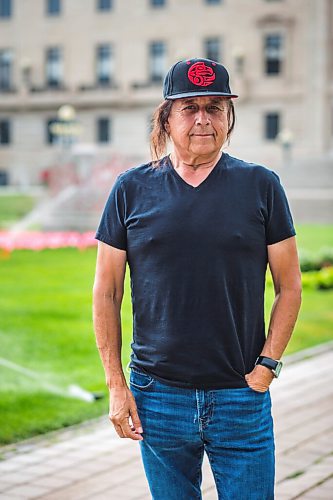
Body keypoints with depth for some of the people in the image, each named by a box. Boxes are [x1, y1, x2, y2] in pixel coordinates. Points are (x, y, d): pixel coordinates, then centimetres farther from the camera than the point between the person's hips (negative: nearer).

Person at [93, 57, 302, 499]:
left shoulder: (261, 185, 2)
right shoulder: (132, 189, 2)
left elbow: (289, 287, 4)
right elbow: (106, 292, 4)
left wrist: (267, 365, -6)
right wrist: (116, 385, 0)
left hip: (242, 397, 0)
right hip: (158, 394, 1)